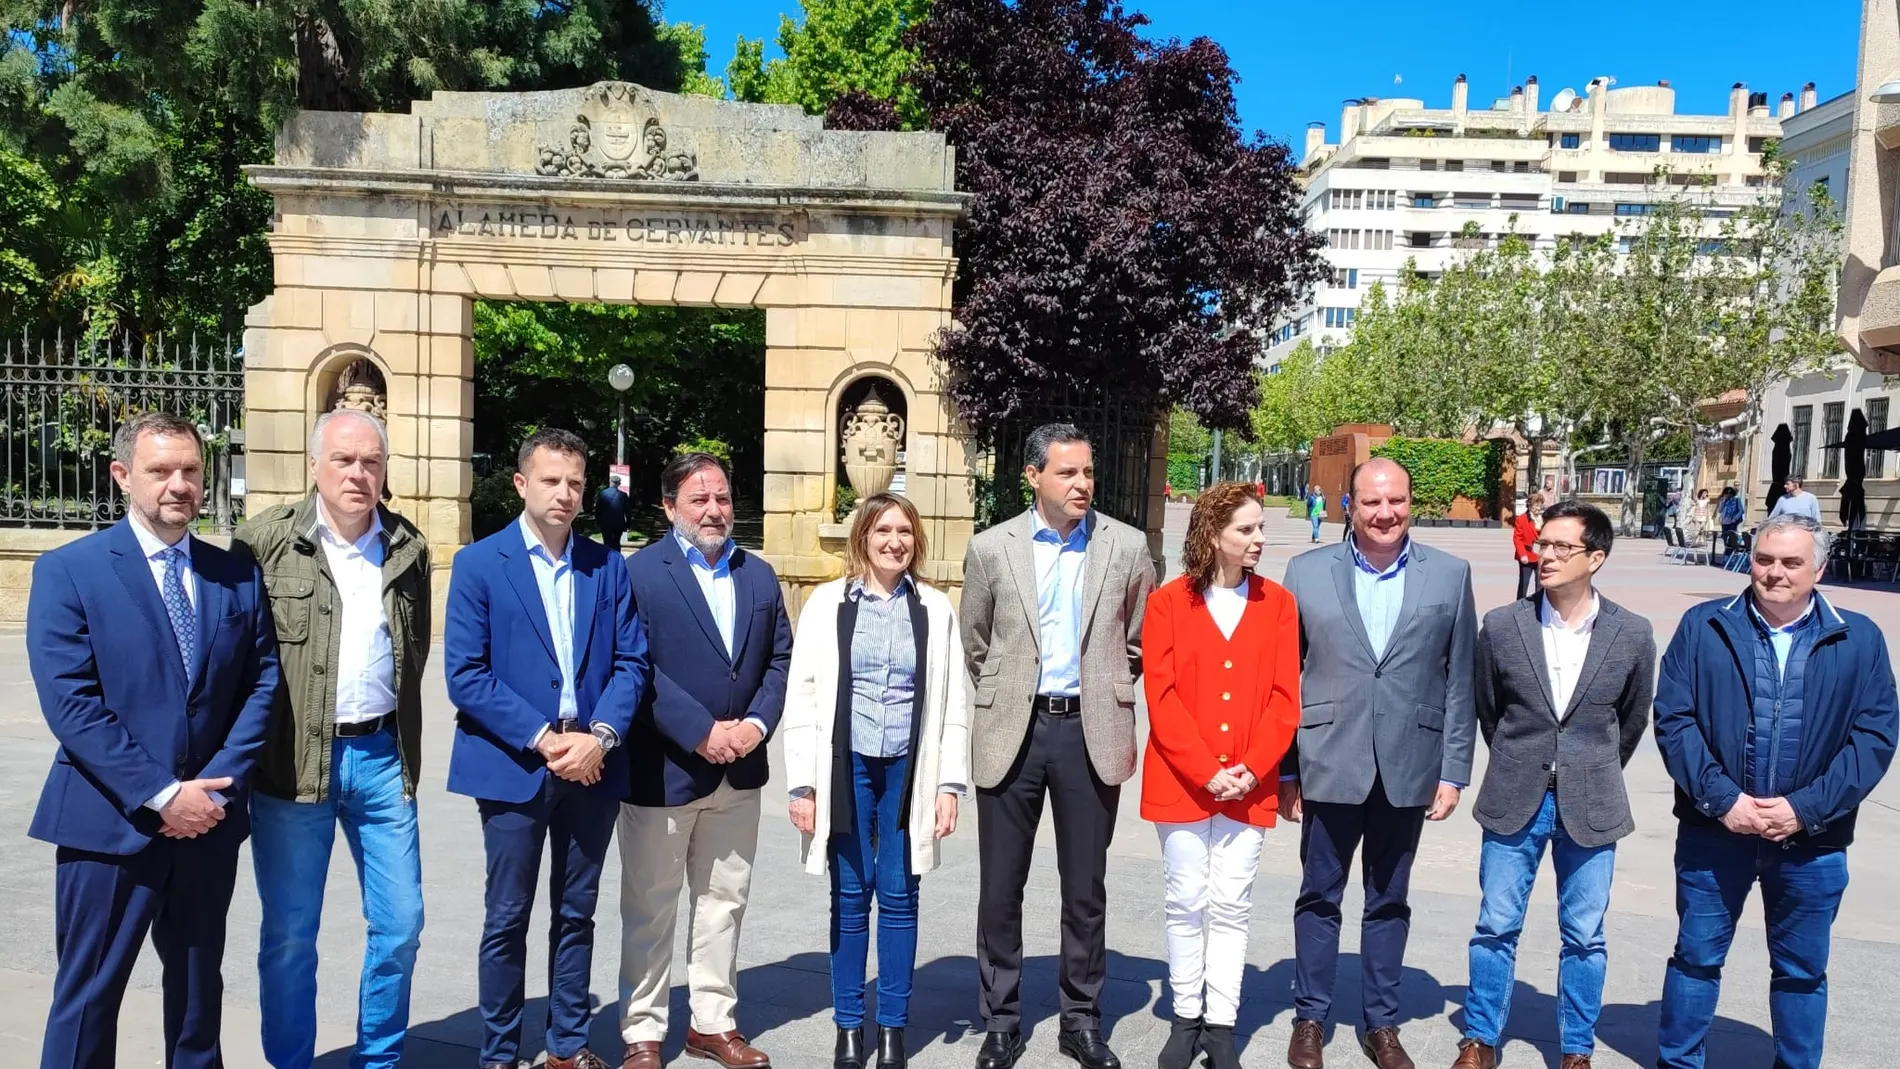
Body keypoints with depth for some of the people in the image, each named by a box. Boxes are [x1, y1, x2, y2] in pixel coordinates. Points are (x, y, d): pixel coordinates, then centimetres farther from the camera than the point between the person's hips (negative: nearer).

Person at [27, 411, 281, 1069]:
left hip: (208, 817, 4)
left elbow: (262, 681, 3)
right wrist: (160, 794, -17)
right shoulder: (67, 571, -4)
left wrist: (220, 784, -10)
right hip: (110, 822, -3)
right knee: (89, 990, 7)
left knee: (199, 983, 16)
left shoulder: (237, 575, 7)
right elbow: (69, 703, -12)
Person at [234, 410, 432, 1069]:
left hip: (382, 756, 3)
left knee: (400, 924, 8)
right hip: (293, 760, -3)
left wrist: (398, 735, 10)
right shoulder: (266, 540, -4)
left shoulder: (409, 548, 7)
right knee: (289, 933, 8)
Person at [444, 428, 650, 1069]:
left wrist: (599, 736, -13)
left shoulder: (608, 567, 5)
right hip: (513, 765, -3)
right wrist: (542, 739, -16)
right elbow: (465, 675, -10)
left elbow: (630, 662, 3)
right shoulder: (479, 564, -4)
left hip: (592, 765, 3)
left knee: (576, 914, 13)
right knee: (507, 919, 7)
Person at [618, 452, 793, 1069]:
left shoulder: (758, 574, 10)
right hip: (662, 769, -5)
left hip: (740, 769, 5)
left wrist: (756, 724, -8)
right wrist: (701, 733, -19)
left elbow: (779, 658, 8)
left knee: (724, 902, 14)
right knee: (650, 909, 7)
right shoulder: (639, 572, -8)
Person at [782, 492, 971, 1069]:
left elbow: (954, 703, 4)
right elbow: (802, 697, 0)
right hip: (846, 767, 0)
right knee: (850, 896, 7)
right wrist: (803, 783, -5)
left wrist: (950, 784, -2)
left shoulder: (936, 609, 3)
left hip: (908, 769, 1)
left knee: (899, 896, 6)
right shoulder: (828, 603, 0)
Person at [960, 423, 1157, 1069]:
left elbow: (1140, 641, 11)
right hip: (1012, 733, 0)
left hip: (1091, 732, 0)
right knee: (1001, 889, 8)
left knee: (1086, 890, 10)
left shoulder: (1127, 547, 0)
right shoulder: (991, 549, -1)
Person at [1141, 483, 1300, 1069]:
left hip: (1248, 786, 1)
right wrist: (1205, 772, -13)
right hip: (1181, 781, -1)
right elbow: (1161, 696, -6)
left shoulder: (1277, 603, 4)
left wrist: (1250, 770, -10)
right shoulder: (1168, 602, -2)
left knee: (1231, 907, 6)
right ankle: (1186, 1019, 20)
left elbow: (1284, 698, 1)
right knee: (1186, 903, 7)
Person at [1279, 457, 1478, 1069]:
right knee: (1319, 897, 10)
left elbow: (1460, 682, 3)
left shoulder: (1450, 576, 2)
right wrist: (1284, 769, -1)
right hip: (1329, 764, -1)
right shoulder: (1307, 572, -1)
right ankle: (1310, 1019, 25)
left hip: (1409, 767, 1)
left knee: (1389, 901, 13)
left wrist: (1454, 771, 0)